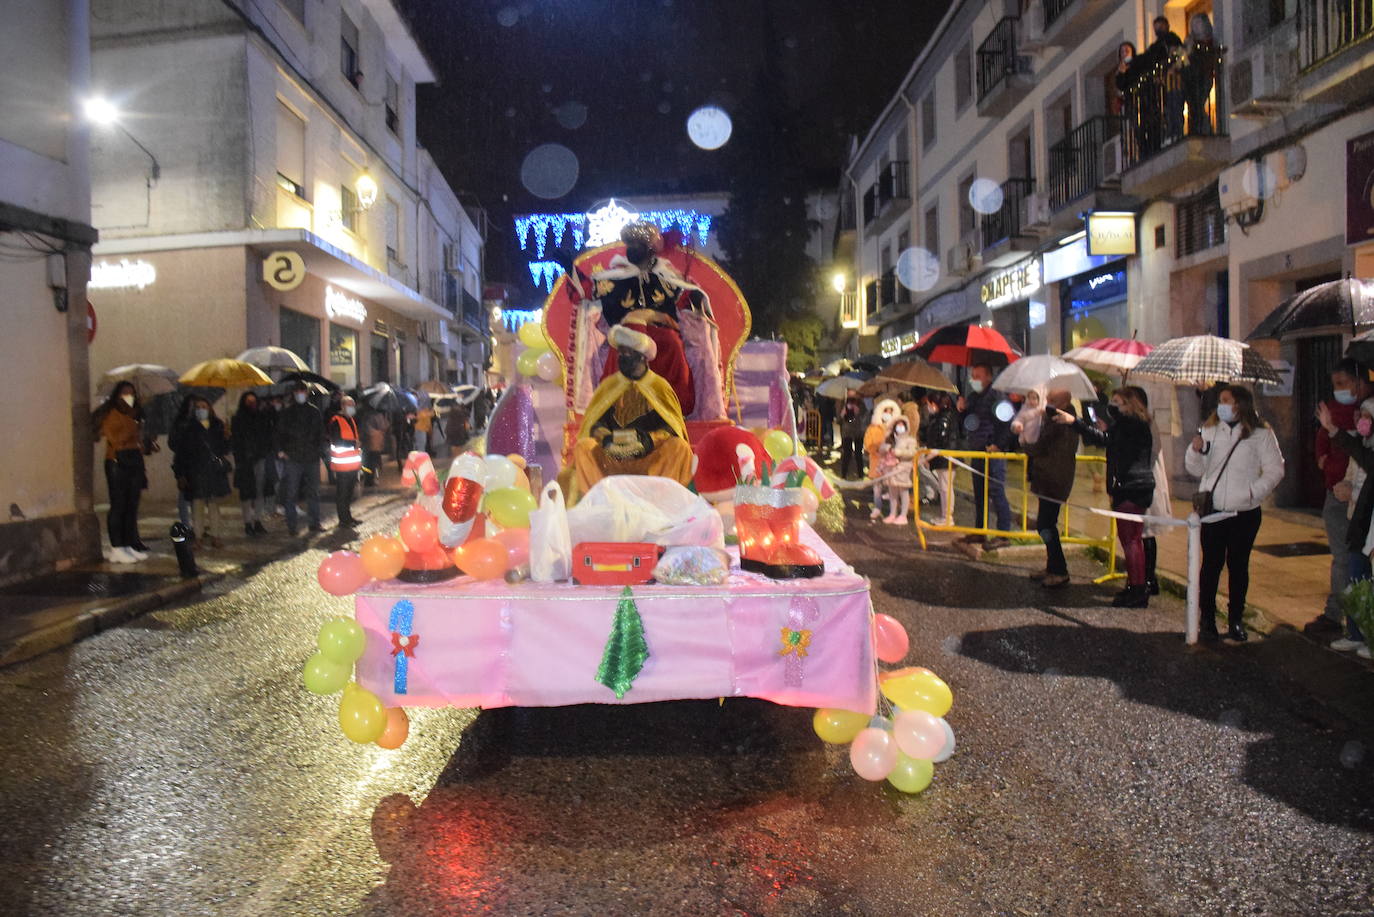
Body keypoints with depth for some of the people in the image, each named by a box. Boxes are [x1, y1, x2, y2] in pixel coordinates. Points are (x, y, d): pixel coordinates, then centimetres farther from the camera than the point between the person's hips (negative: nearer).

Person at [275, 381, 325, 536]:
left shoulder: (314, 411, 11)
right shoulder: (287, 412, 4)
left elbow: (321, 432, 15)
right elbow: (280, 432, 4)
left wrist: (319, 449, 4)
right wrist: (281, 450, -8)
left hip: (312, 457, 3)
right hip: (292, 458, -2)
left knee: (313, 492, 8)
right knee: (291, 494, -1)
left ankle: (315, 523, 15)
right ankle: (291, 526, 4)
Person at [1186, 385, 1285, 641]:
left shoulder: (1260, 434, -2)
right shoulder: (1209, 430, 8)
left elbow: (1275, 470, -3)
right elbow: (1197, 470, 11)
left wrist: (1253, 492, -14)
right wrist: (1195, 451, -8)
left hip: (1245, 512, -2)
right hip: (1212, 510, 2)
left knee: (1238, 565, 9)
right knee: (1211, 564, 3)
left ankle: (1235, 620, 19)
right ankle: (1207, 618, 11)